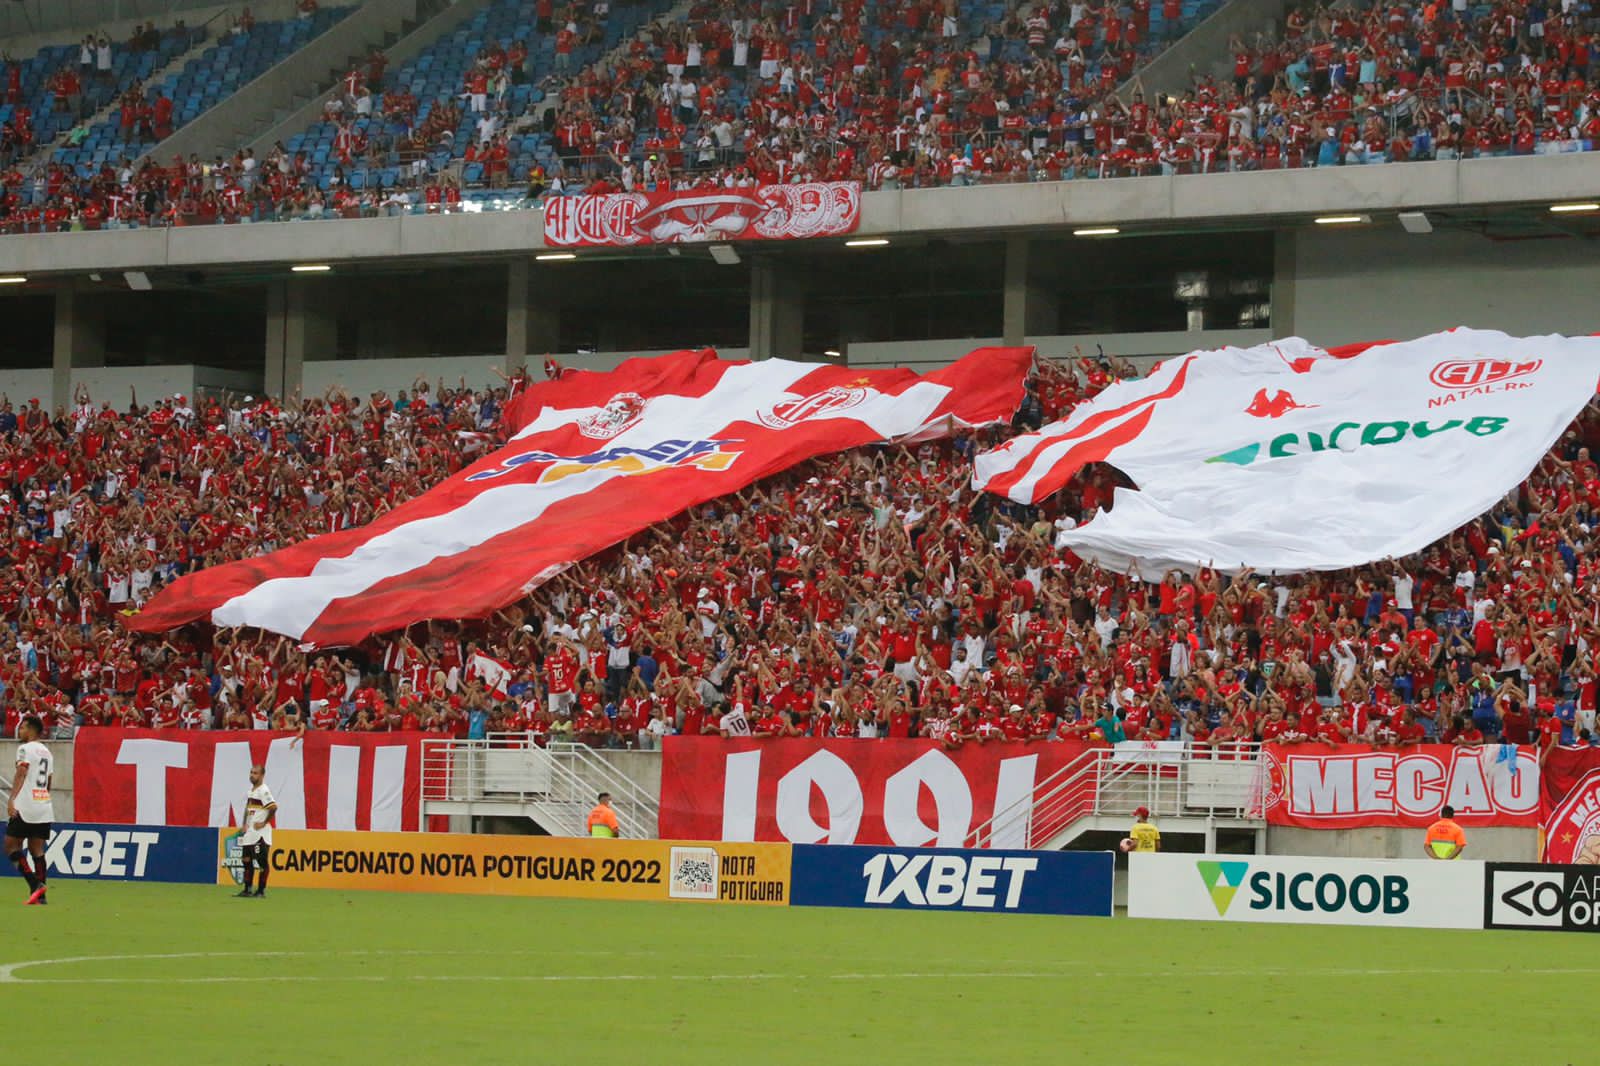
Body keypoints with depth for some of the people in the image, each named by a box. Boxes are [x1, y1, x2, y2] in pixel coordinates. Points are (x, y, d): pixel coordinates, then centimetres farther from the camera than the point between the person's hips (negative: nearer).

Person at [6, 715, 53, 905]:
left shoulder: (25, 749, -5)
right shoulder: (46, 752, 18)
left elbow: (20, 775, -17)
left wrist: (12, 800, -24)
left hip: (25, 806, -7)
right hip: (45, 807, 7)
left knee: (11, 846, -2)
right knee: (37, 850, 7)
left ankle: (35, 884, -16)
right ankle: (39, 895, 1)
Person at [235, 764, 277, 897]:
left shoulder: (263, 790, -13)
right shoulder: (251, 790, 14)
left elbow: (273, 807, -23)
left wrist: (264, 823, -17)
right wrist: (244, 825, 13)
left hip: (260, 832, -9)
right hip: (250, 831, 9)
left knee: (262, 861, -4)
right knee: (247, 859, 9)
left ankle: (261, 890, 1)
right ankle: (247, 889, 15)